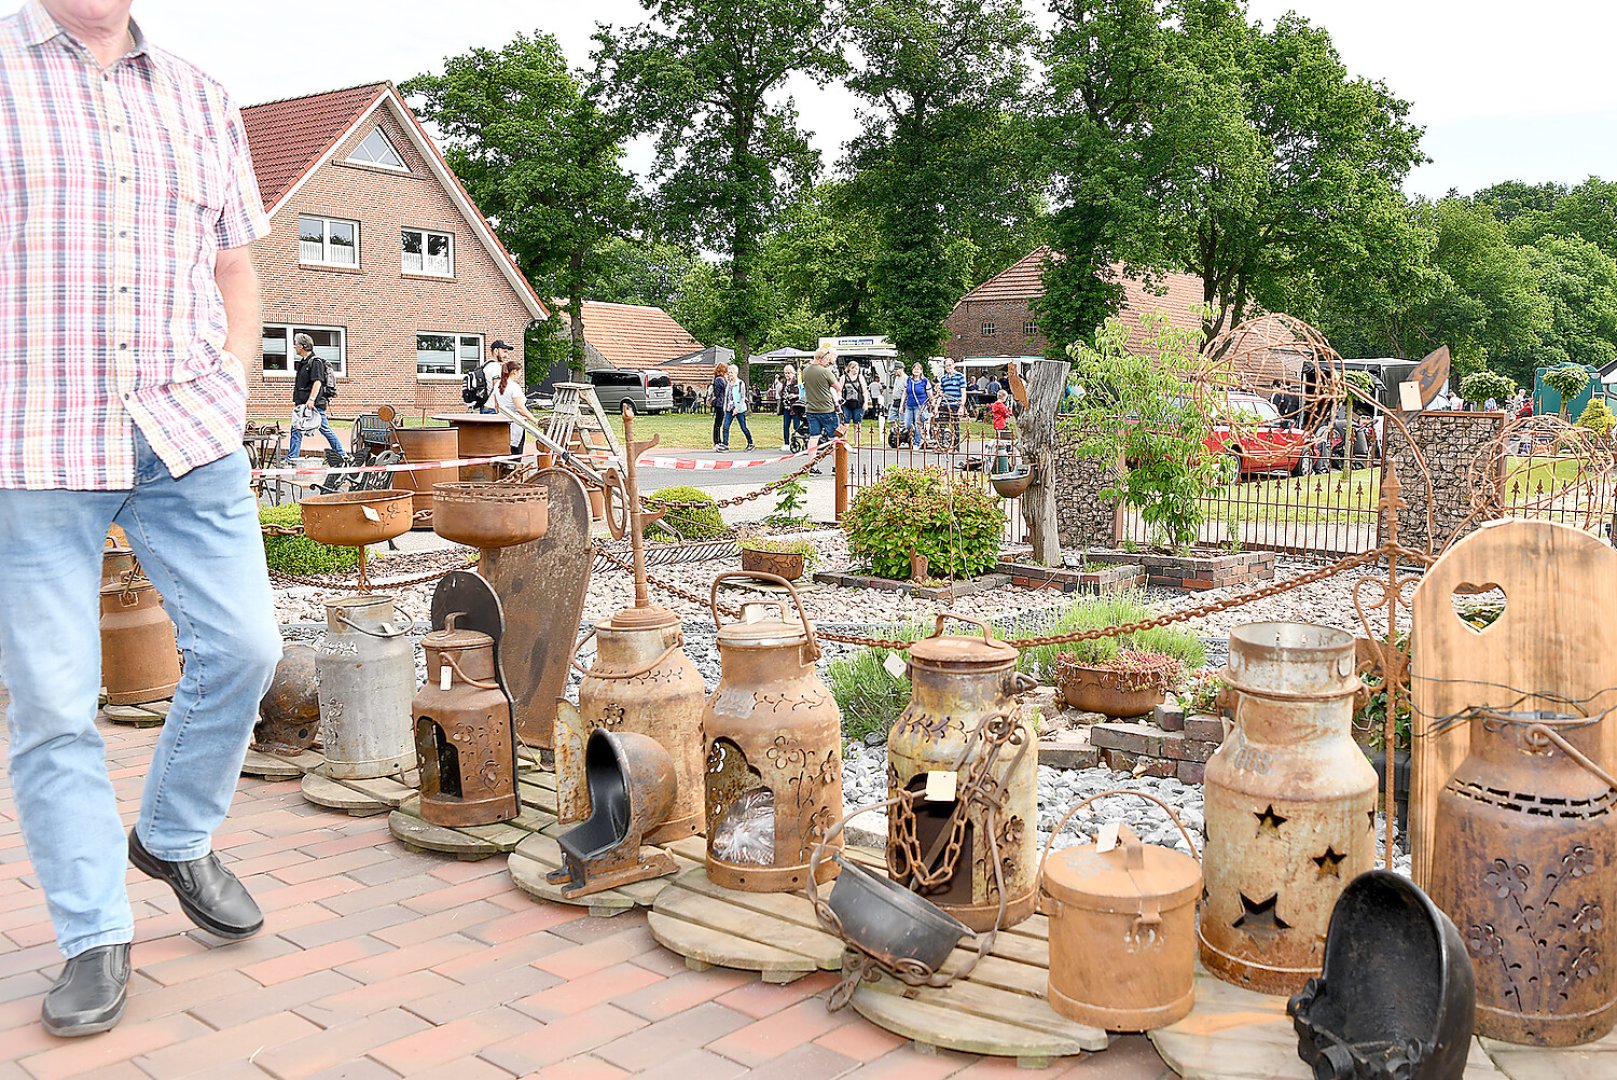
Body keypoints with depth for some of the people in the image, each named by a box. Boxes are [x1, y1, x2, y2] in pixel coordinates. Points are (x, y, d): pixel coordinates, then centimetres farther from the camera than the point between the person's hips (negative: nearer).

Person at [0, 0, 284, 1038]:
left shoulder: (203, 99, 15)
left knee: (243, 645, 0)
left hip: (186, 433, 4)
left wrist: (230, 388, 8)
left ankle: (175, 839, 25)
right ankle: (96, 937, 14)